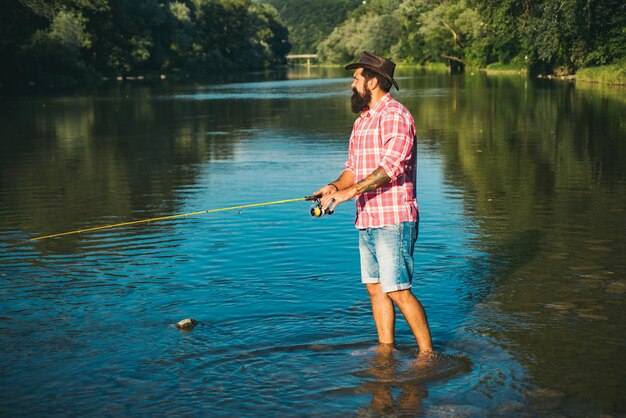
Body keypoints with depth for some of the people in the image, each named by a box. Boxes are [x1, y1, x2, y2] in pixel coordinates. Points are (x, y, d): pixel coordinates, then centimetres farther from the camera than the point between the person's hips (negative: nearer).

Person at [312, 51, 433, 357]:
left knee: (398, 290, -8)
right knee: (375, 288, 12)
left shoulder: (394, 115, -12)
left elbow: (390, 167, -23)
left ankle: (428, 354, 3)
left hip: (393, 220, -9)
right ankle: (385, 350, 21)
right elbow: (353, 167, 20)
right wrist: (334, 186, -1)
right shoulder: (362, 120, 18)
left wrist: (349, 192, -27)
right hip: (367, 220, 9)